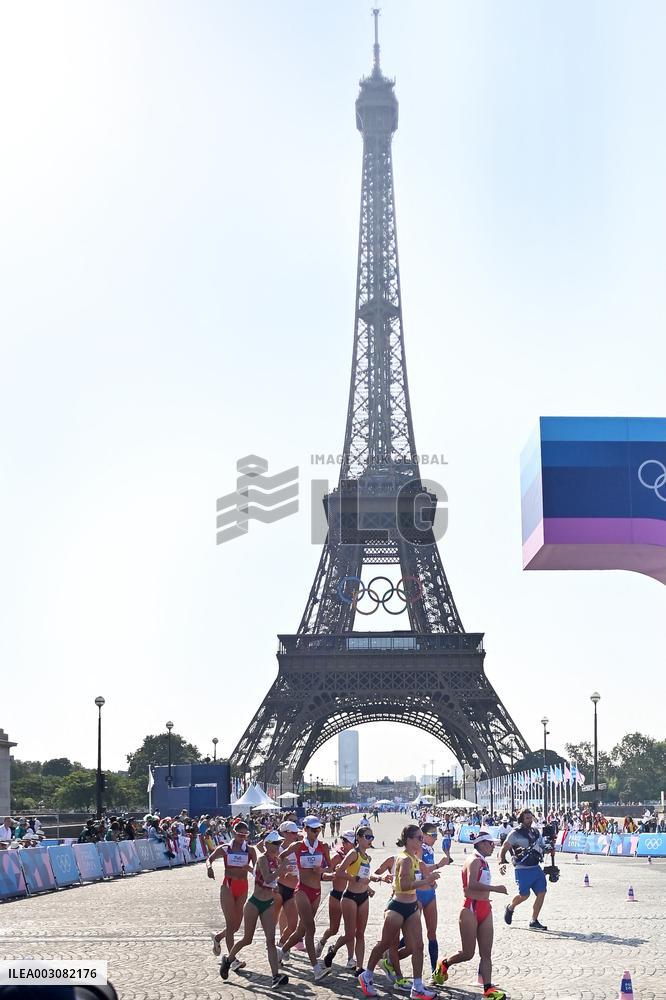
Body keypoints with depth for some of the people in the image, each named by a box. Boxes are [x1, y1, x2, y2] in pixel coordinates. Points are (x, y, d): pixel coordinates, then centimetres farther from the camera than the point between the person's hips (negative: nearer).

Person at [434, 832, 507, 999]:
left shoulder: (483, 861, 15)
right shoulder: (474, 860, -14)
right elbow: (472, 884, -28)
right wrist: (495, 888, -27)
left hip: (484, 909, 9)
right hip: (471, 909, -9)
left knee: (486, 953, 2)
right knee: (468, 953, 0)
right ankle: (444, 964, 25)